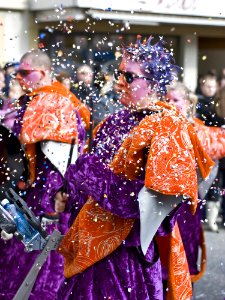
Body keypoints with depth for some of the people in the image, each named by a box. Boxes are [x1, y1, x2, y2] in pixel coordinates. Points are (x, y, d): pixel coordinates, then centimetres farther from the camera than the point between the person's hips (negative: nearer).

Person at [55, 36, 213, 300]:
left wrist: (89, 172, -20)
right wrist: (70, 197, 4)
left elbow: (150, 201, -22)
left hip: (127, 249, -7)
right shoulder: (118, 121, 8)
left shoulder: (167, 128, -14)